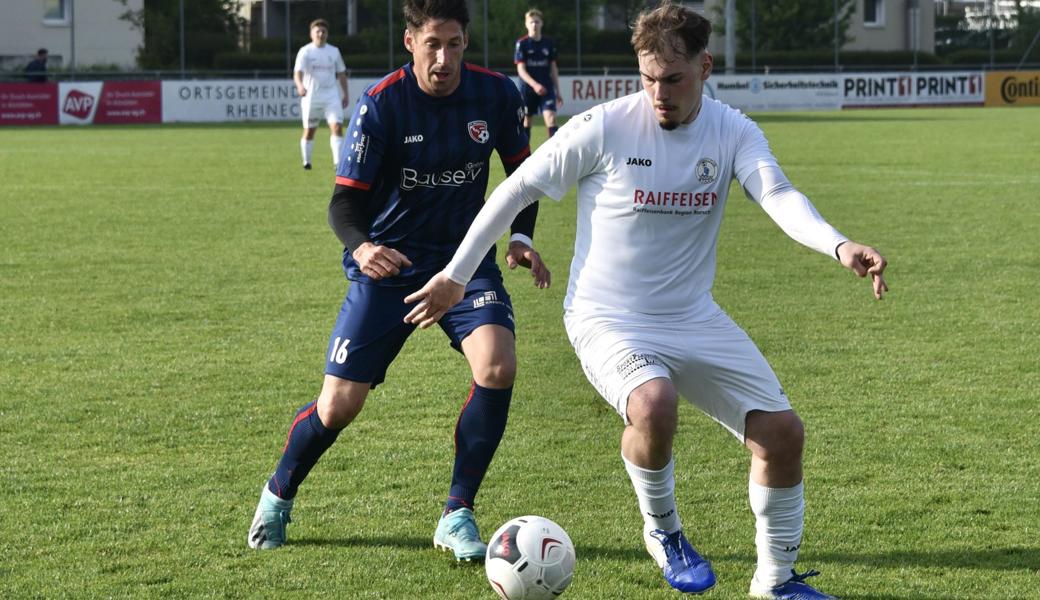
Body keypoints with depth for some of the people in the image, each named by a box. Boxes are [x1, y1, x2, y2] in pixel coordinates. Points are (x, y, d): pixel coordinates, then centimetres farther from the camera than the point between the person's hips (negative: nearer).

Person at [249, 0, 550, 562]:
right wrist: (360, 246, -38)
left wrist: (521, 236, -7)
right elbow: (345, 200, -16)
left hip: (465, 257, 2)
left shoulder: (496, 94, -8)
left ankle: (458, 515, -8)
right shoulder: (379, 105, -17)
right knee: (339, 404, -3)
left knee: (497, 366, -24)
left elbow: (522, 170, 10)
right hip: (388, 264, -2)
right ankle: (278, 495, 29)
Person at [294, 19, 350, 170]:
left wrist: (345, 93, 15)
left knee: (337, 126, -14)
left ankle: (338, 161, -16)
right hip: (311, 96, -2)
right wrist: (300, 85, -39)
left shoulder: (334, 51, 8)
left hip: (331, 96, 2)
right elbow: (297, 72, -19)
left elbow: (341, 73, 18)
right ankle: (306, 161, 25)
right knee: (309, 130, 8)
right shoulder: (305, 52, -5)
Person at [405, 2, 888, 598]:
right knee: (654, 404, -35)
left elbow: (778, 196, -24)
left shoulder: (733, 132, -6)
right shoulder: (602, 128, -15)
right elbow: (516, 191, -4)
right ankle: (664, 532, -5)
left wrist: (839, 245, -44)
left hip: (695, 319, 4)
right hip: (609, 319, -4)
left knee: (783, 433, -2)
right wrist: (456, 275, 0)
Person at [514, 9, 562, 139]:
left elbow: (553, 69, 11)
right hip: (527, 88, -1)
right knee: (526, 121, 8)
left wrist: (557, 92, 10)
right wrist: (534, 84, -25)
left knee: (551, 118, -14)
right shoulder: (522, 44, -5)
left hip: (547, 88, 1)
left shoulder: (549, 44, 5)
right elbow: (521, 70, -10)